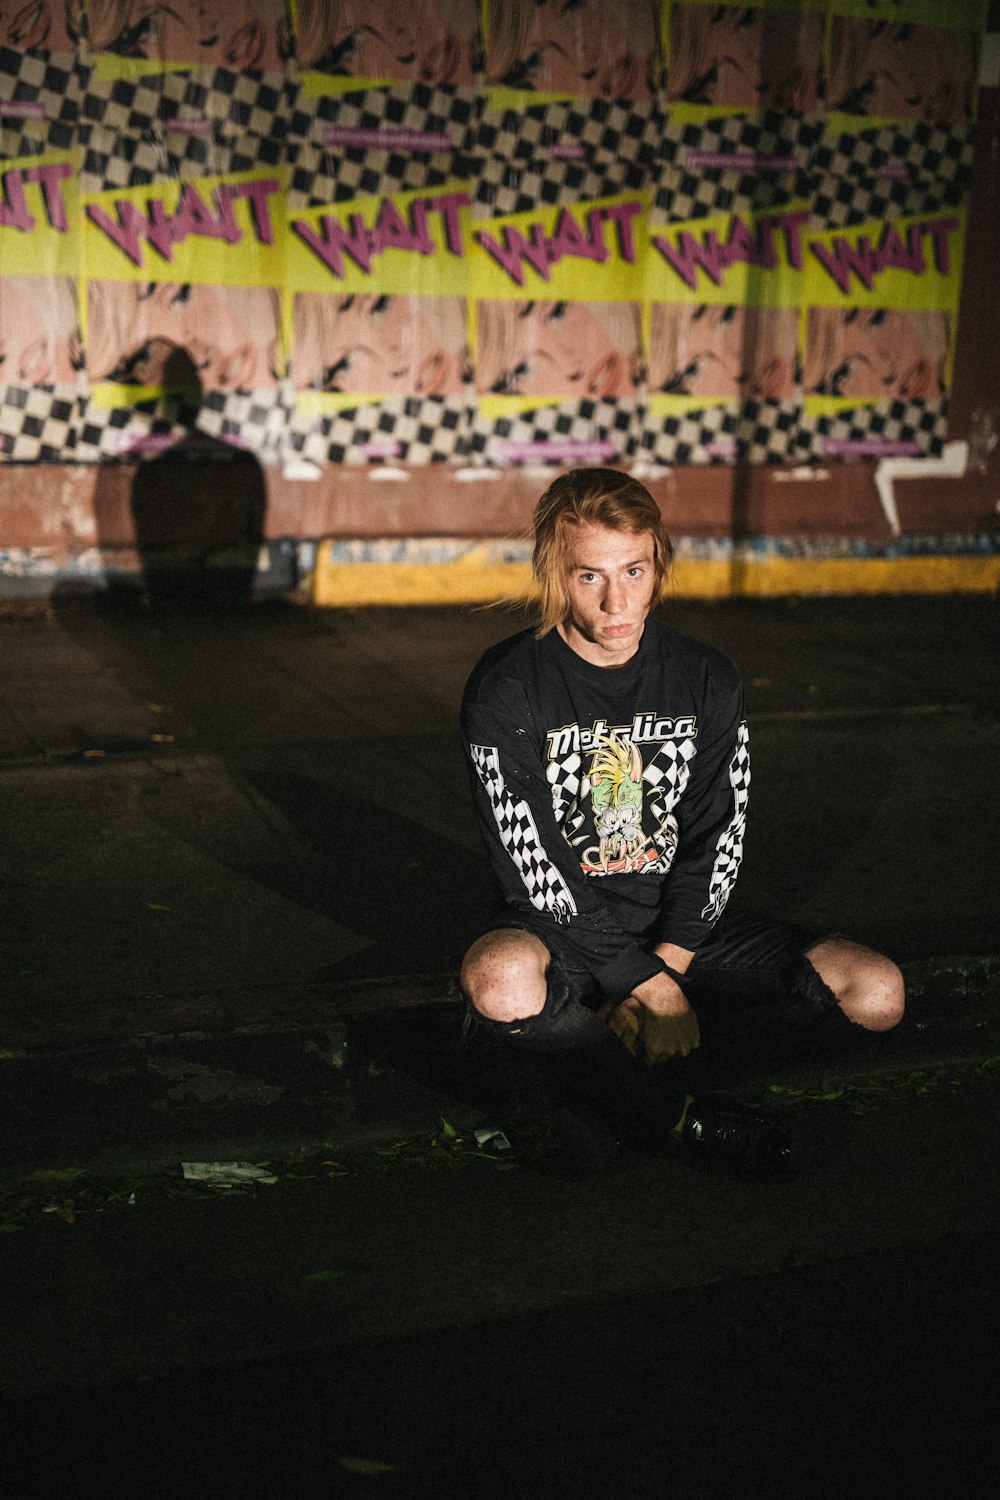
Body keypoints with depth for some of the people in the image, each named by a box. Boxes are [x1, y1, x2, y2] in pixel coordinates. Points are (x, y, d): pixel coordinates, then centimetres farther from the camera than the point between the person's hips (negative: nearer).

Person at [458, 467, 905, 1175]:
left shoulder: (707, 680, -1)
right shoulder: (506, 690, -12)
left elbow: (715, 844, -1)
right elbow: (533, 867, -16)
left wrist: (670, 959, -16)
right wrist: (644, 983, -20)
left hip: (681, 928, 4)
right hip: (564, 926, -4)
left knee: (877, 991, -15)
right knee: (500, 979, -41)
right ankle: (682, 1119, -21)